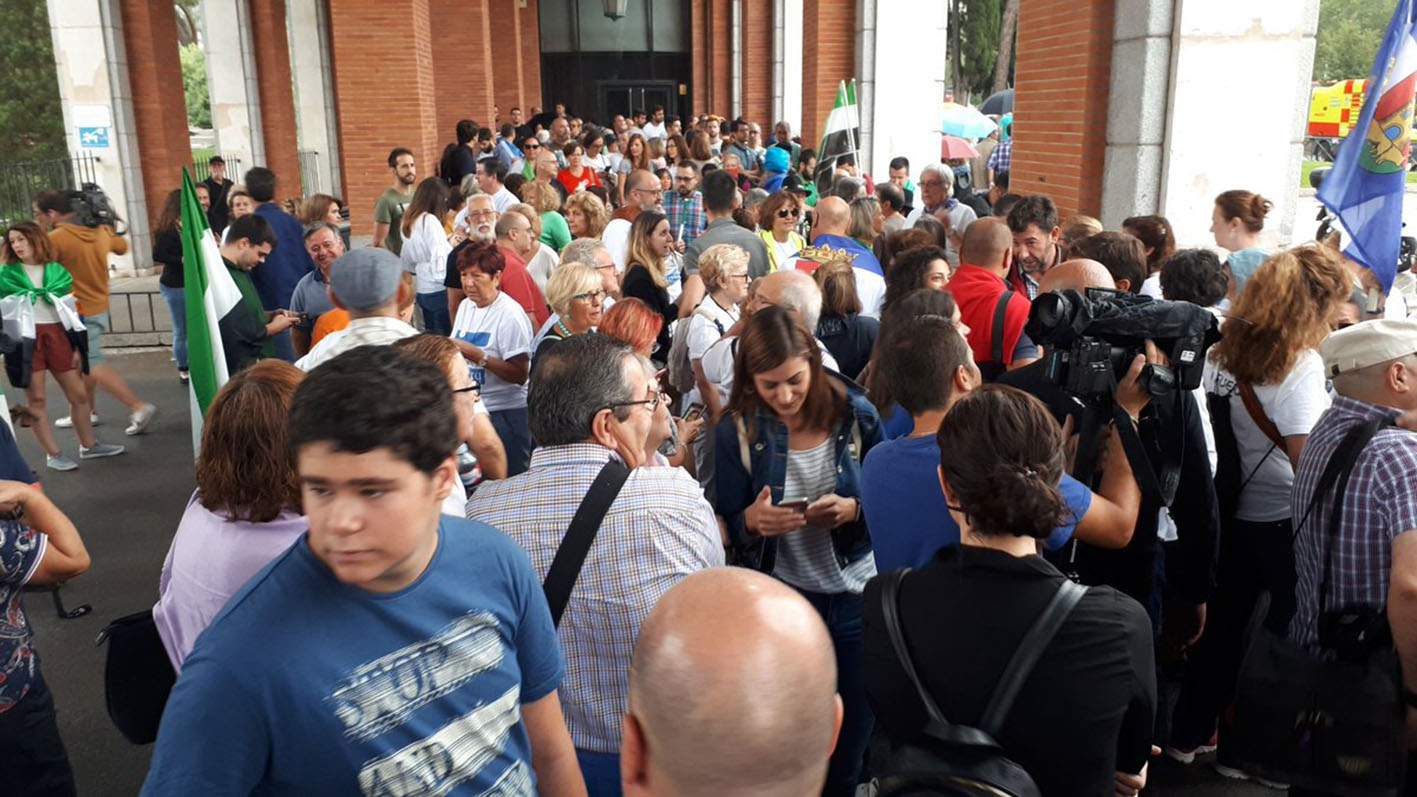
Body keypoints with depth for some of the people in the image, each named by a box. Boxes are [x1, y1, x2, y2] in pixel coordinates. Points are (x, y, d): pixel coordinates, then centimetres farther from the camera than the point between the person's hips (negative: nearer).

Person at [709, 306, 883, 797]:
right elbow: (727, 527, -3)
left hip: (857, 597, 1)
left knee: (853, 738, 17)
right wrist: (753, 519, -25)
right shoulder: (736, 430, -10)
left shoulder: (855, 414, -10)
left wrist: (853, 510, -22)